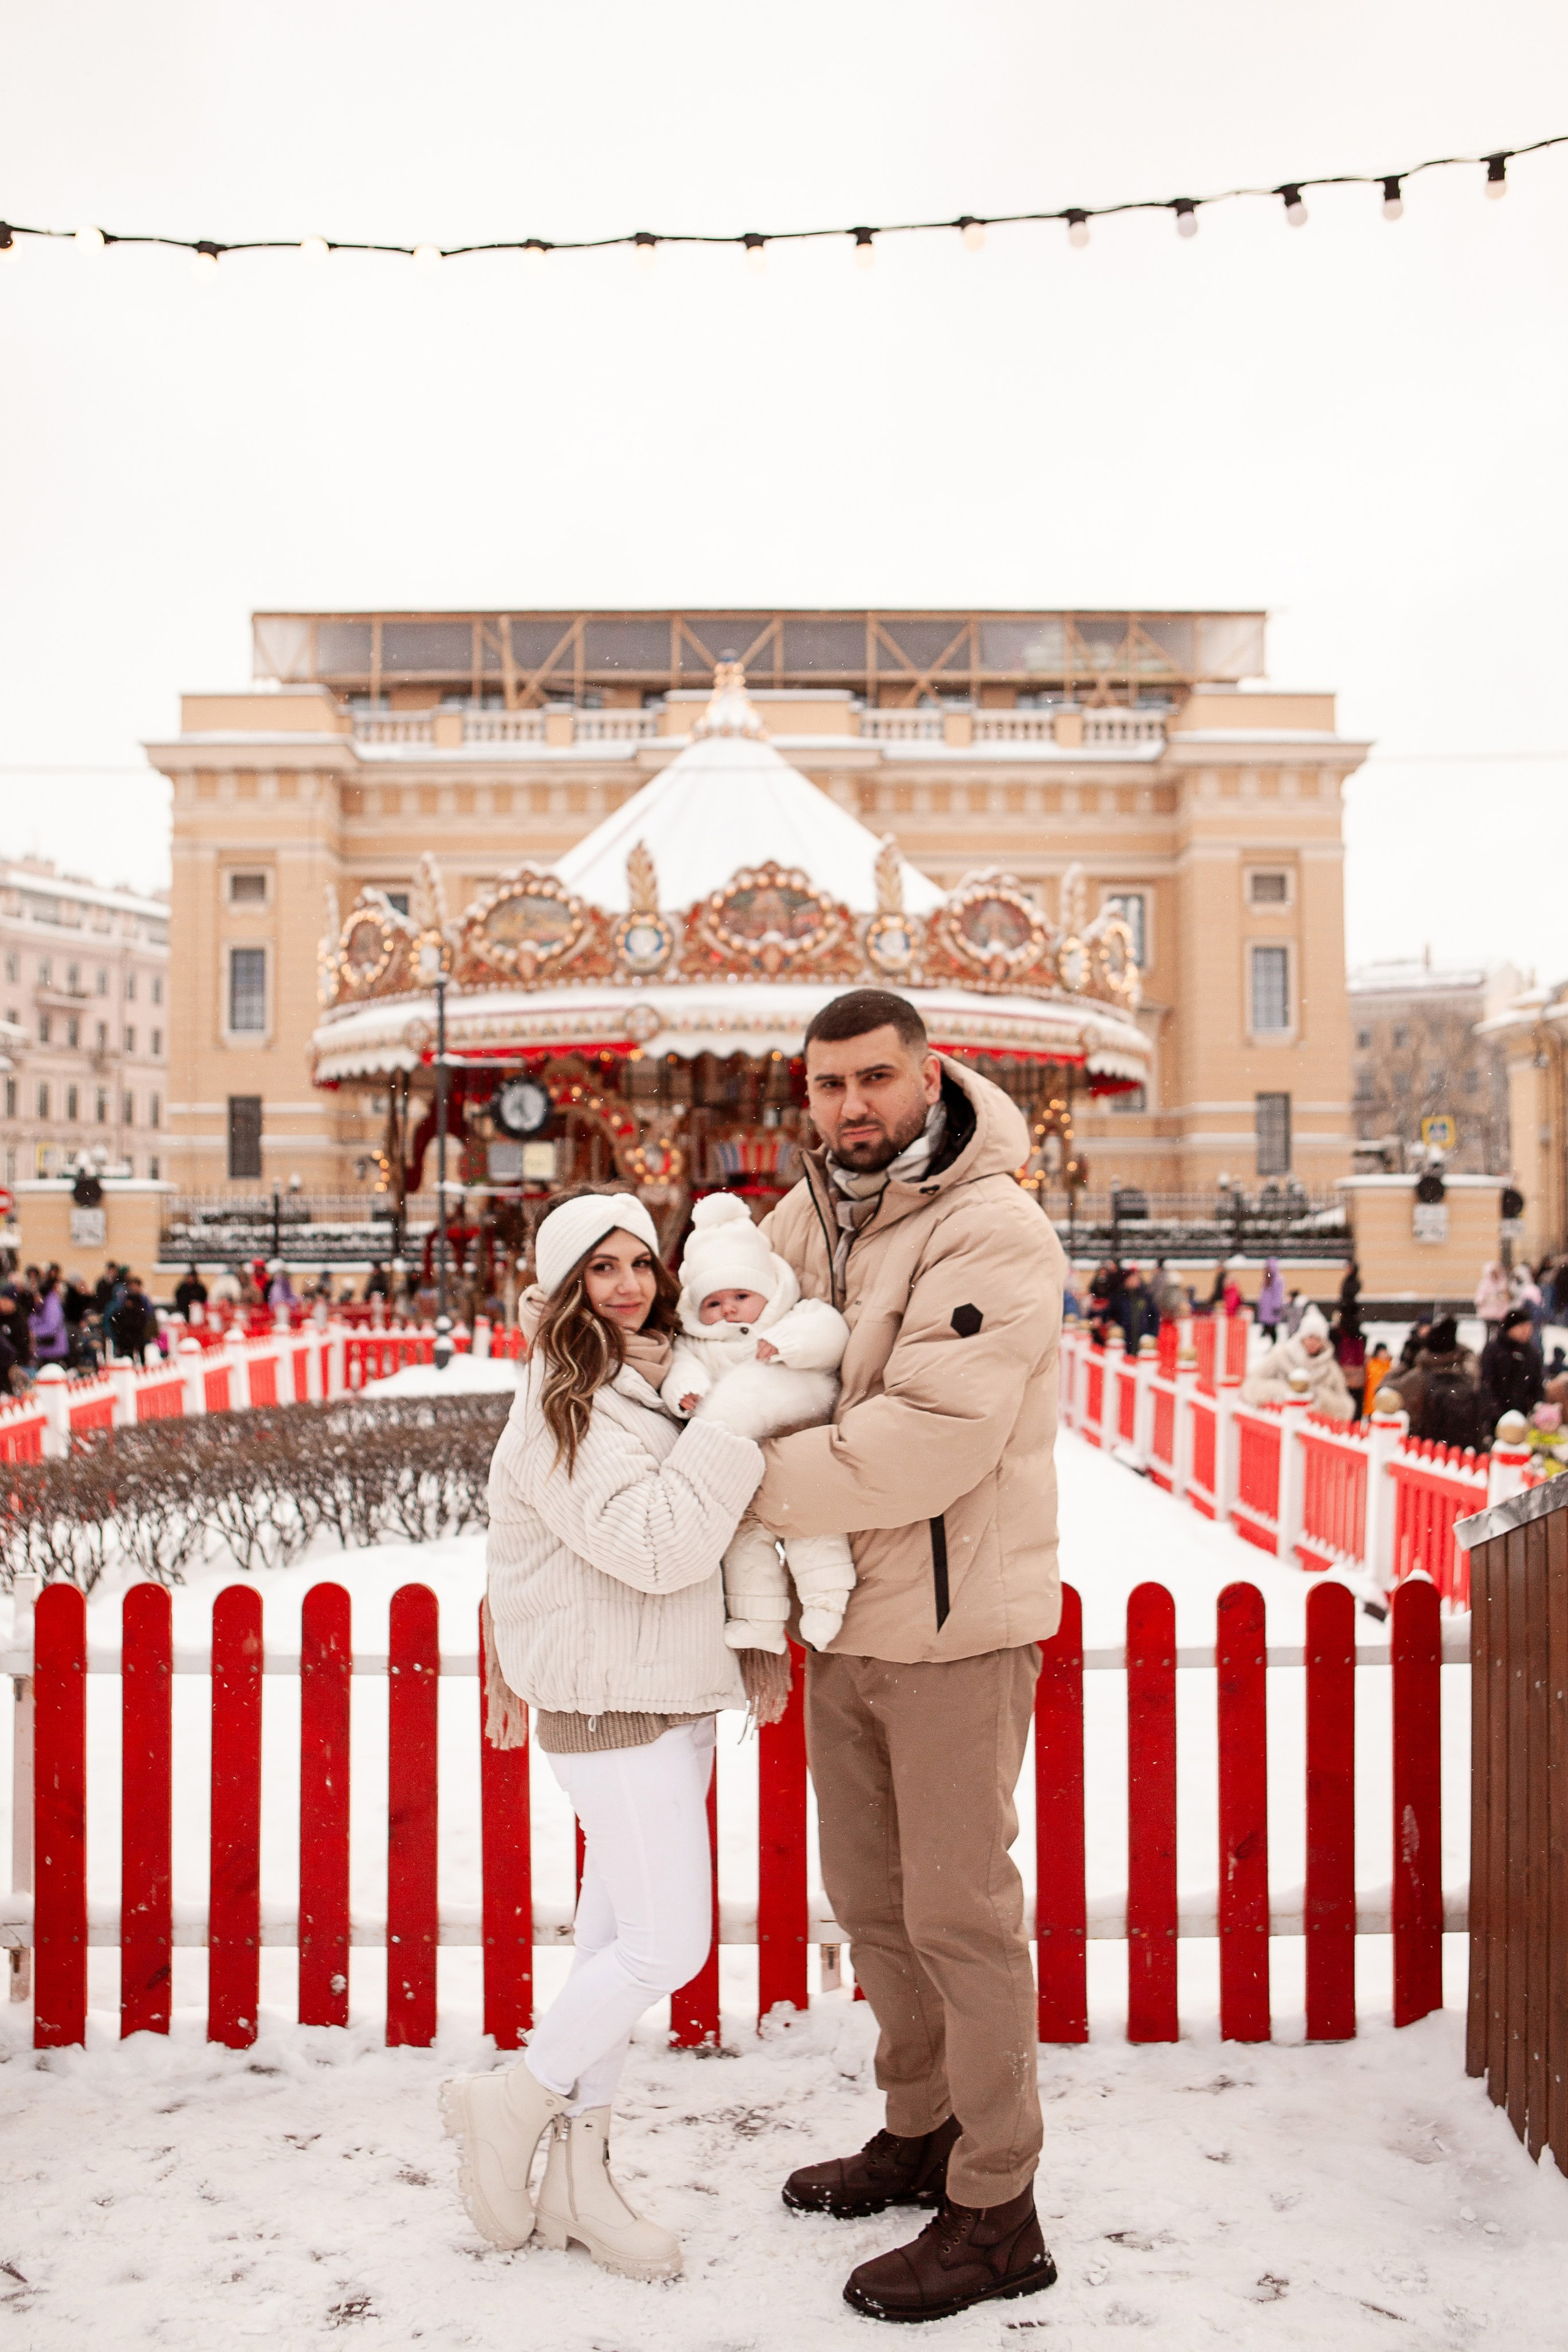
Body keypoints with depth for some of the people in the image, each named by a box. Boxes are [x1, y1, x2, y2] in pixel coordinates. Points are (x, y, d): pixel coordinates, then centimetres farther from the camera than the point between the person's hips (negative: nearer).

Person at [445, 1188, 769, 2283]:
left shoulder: (657, 1382, 10)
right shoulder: (565, 1403, -17)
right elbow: (655, 1544, -27)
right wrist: (735, 1420, -24)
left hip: (673, 1697, 8)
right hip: (613, 1705, -8)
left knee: (621, 1931, 14)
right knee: (667, 1944, -6)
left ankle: (580, 2175, 26)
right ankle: (514, 2101, 16)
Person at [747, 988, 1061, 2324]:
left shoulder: (996, 1234, -17)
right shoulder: (802, 1221, 7)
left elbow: (927, 1438, -26)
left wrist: (758, 1479, -18)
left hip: (955, 1624, -7)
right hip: (842, 1624, 8)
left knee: (959, 1912, 2)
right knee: (871, 1900, 19)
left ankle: (999, 2219, 19)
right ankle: (920, 2137, 39)